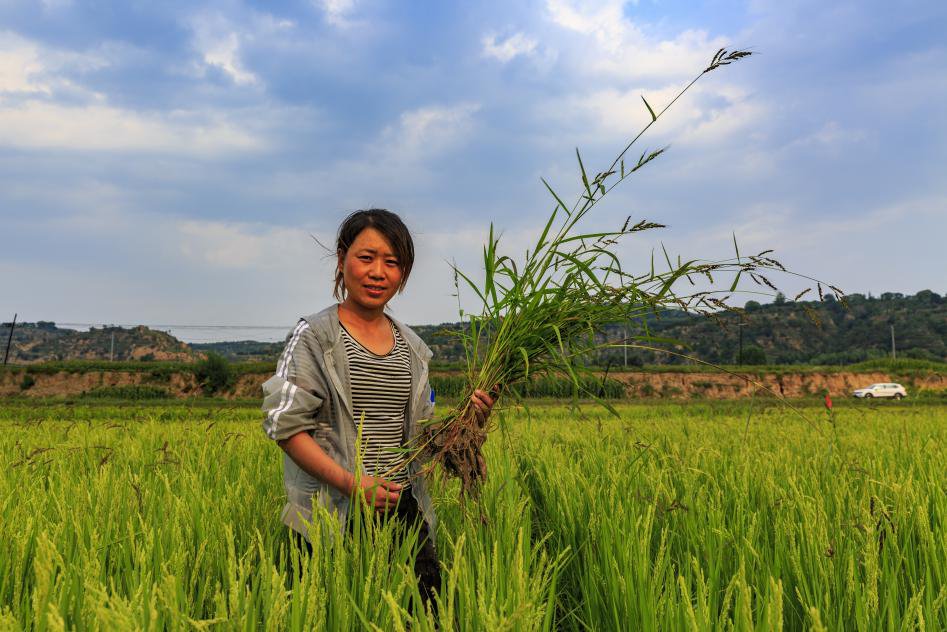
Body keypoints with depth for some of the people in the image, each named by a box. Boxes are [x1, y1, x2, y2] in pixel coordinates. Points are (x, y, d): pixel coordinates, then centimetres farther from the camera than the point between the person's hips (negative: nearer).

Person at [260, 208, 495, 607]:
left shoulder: (411, 347, 12)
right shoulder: (314, 336, -4)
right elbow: (285, 424, -10)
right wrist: (350, 482, -20)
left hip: (403, 506, 5)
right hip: (333, 513, -4)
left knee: (425, 605, -2)